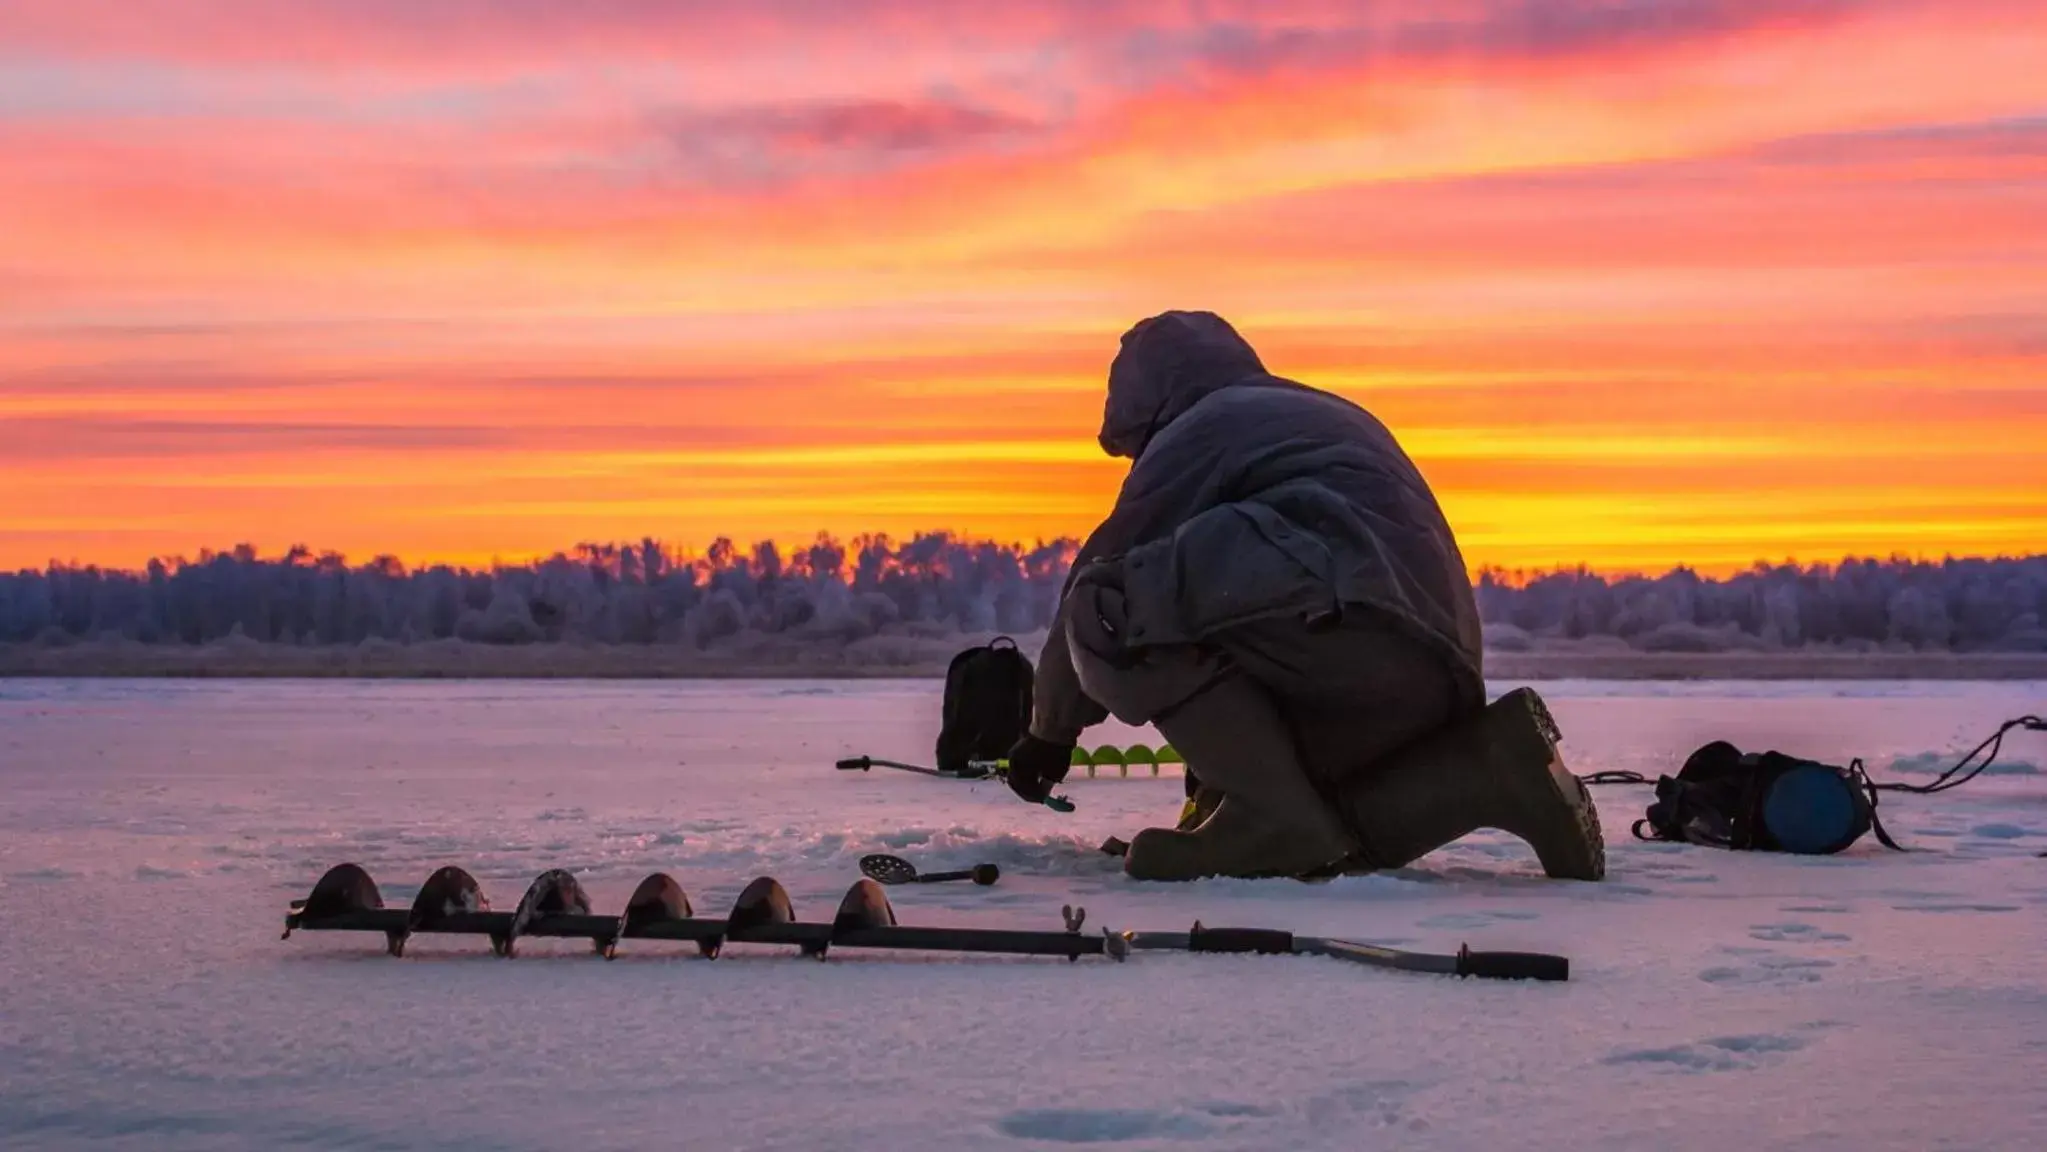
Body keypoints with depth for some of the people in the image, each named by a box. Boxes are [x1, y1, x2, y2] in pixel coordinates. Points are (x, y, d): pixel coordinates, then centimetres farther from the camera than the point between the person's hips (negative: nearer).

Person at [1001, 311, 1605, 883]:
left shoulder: (1200, 427, 9)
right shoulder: (1332, 417, 36)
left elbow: (1103, 573, 8)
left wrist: (1050, 733, 20)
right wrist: (1218, 767, 41)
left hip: (1345, 622, -9)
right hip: (1435, 673, 9)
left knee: (1111, 608, -9)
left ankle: (1268, 814, -17)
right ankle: (1489, 768, 3)